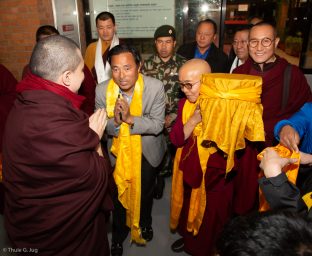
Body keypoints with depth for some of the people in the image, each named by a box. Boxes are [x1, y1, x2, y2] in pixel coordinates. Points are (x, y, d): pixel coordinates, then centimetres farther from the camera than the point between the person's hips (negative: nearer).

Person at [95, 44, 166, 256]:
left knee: (145, 192, 24)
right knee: (119, 194, 18)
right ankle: (119, 234, 47)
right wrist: (115, 121, -36)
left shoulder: (155, 87, -25)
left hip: (147, 151, 0)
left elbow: (157, 125, -23)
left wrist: (130, 118, -39)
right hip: (118, 151, 1)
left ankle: (145, 222, 58)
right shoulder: (102, 90, -21)